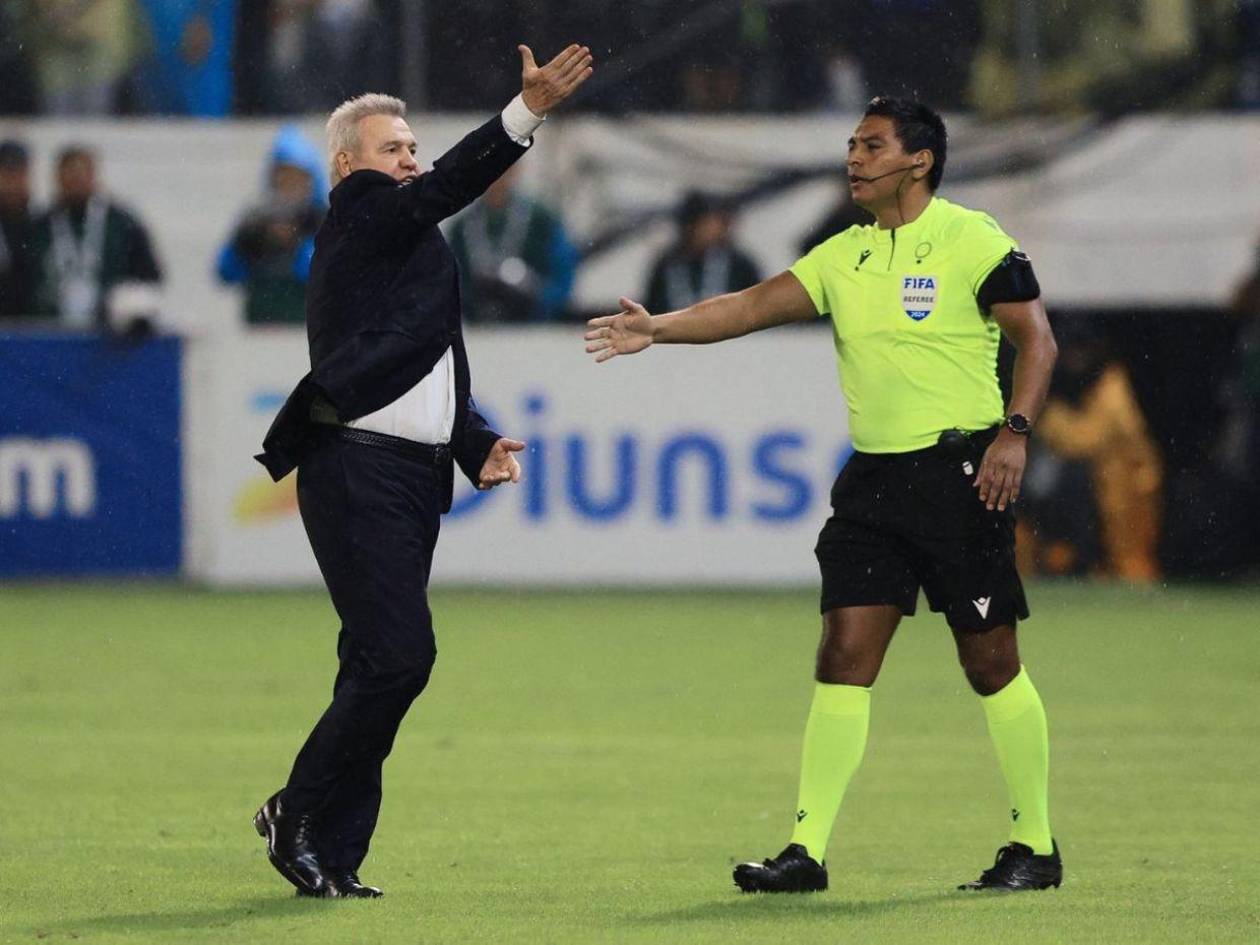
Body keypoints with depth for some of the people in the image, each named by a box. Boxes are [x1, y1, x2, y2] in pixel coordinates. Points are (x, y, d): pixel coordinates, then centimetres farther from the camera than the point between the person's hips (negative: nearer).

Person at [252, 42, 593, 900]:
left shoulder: (415, 247, 22)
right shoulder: (359, 220, -4)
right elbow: (448, 187, -21)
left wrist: (479, 443, 12)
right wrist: (527, 112, -31)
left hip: (415, 475, 9)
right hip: (358, 470, -9)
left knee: (380, 666, 6)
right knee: (399, 653, -15)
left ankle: (332, 858, 9)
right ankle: (301, 813, -1)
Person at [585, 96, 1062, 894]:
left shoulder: (971, 242, -5)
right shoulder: (843, 257, 12)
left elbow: (1037, 337, -6)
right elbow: (757, 305, 5)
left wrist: (1015, 432, -16)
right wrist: (659, 329, -8)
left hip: (959, 471, -6)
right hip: (873, 476, 6)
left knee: (991, 663, 0)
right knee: (844, 655, -3)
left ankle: (1036, 846, 11)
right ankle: (808, 849, -4)